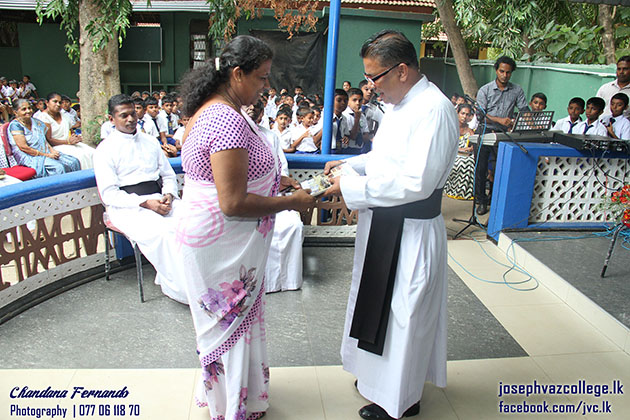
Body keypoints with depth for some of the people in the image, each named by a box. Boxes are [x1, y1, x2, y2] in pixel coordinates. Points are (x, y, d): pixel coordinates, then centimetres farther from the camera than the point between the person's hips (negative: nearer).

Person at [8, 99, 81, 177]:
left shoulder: (36, 122, 16)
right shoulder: (15, 125, -5)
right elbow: (23, 147, -13)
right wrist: (47, 155, -14)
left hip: (47, 153, 7)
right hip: (30, 158, -7)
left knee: (74, 162, -14)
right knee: (58, 167, -33)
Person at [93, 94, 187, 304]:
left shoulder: (150, 141, 20)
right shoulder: (105, 149, 4)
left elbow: (169, 175, 20)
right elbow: (109, 194, -5)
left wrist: (168, 196, -4)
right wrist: (146, 203, -17)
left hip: (159, 199, 5)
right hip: (128, 206, -4)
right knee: (161, 233, -33)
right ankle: (176, 287, -18)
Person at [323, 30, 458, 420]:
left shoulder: (434, 109, -22)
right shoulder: (400, 103, 9)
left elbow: (417, 182, -28)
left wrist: (353, 187, -22)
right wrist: (350, 165, 7)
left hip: (410, 230, -9)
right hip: (382, 222, 10)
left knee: (404, 313, 7)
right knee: (381, 305, 22)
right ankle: (380, 376, 44)